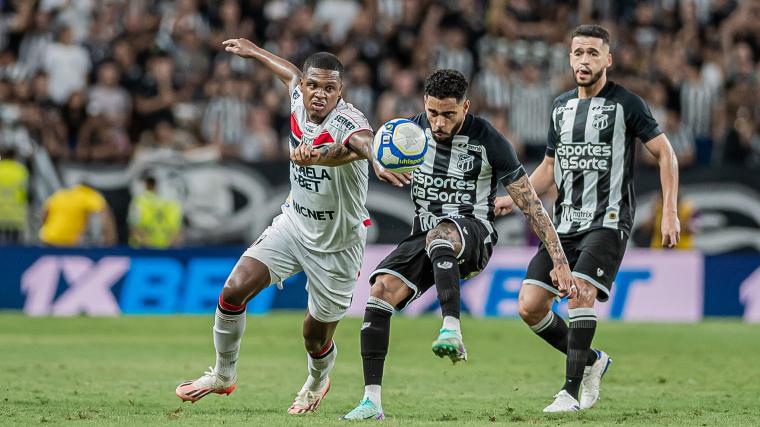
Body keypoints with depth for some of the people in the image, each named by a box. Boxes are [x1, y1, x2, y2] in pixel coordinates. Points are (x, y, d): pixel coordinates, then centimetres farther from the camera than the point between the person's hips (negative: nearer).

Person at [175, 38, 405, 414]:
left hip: (337, 246, -5)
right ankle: (223, 375, 10)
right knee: (234, 288, -13)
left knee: (316, 337, 8)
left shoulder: (348, 122, -30)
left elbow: (358, 144, -57)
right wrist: (253, 51, 34)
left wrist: (314, 154, -80)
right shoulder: (299, 100, -9)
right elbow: (292, 75, 17)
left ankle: (317, 382, 45)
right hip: (294, 224, 5)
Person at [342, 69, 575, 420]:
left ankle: (452, 333, -54)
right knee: (380, 290, -18)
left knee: (439, 234, -40)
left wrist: (559, 260, -12)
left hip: (472, 231, -5)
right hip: (425, 235, 5)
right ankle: (372, 401, -17)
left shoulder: (488, 141, -11)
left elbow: (530, 204, -9)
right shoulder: (414, 129, -1)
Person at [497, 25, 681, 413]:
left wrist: (670, 211, -10)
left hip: (607, 221, -6)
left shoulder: (626, 104, -3)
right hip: (564, 223, 6)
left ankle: (571, 391, -17)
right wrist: (514, 198, 9)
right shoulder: (561, 106, 14)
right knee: (529, 306, -3)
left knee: (580, 293, -25)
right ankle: (591, 360, 19)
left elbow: (665, 154, -2)